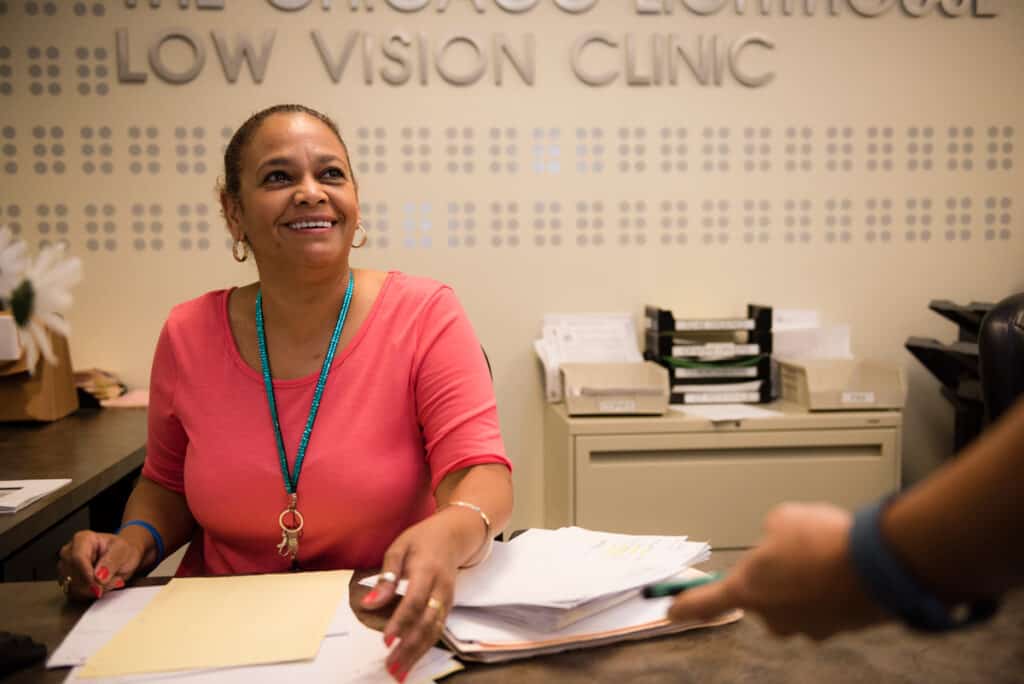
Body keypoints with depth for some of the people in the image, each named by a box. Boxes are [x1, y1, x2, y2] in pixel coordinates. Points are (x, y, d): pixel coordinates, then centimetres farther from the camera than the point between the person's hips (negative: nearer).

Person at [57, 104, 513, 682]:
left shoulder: (426, 317, -9)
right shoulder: (188, 336, 1)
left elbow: (480, 472, -15)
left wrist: (446, 535, -36)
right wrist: (136, 540, -3)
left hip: (385, 629, -1)